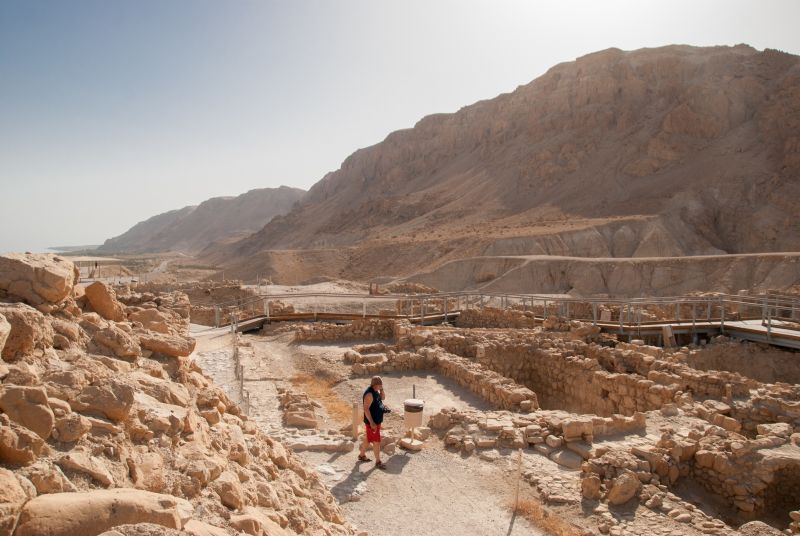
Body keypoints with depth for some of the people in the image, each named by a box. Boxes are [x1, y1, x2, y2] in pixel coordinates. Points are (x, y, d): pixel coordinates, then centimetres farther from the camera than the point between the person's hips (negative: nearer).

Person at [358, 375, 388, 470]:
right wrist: (371, 422, -27)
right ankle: (378, 462, 10)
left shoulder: (376, 391, 4)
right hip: (372, 422, -9)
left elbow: (382, 397, 19)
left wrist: (381, 389, 0)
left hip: (377, 420, 9)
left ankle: (362, 455, 37)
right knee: (376, 441, -1)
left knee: (368, 439, 22)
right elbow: (366, 409, -26)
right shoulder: (369, 394, -25)